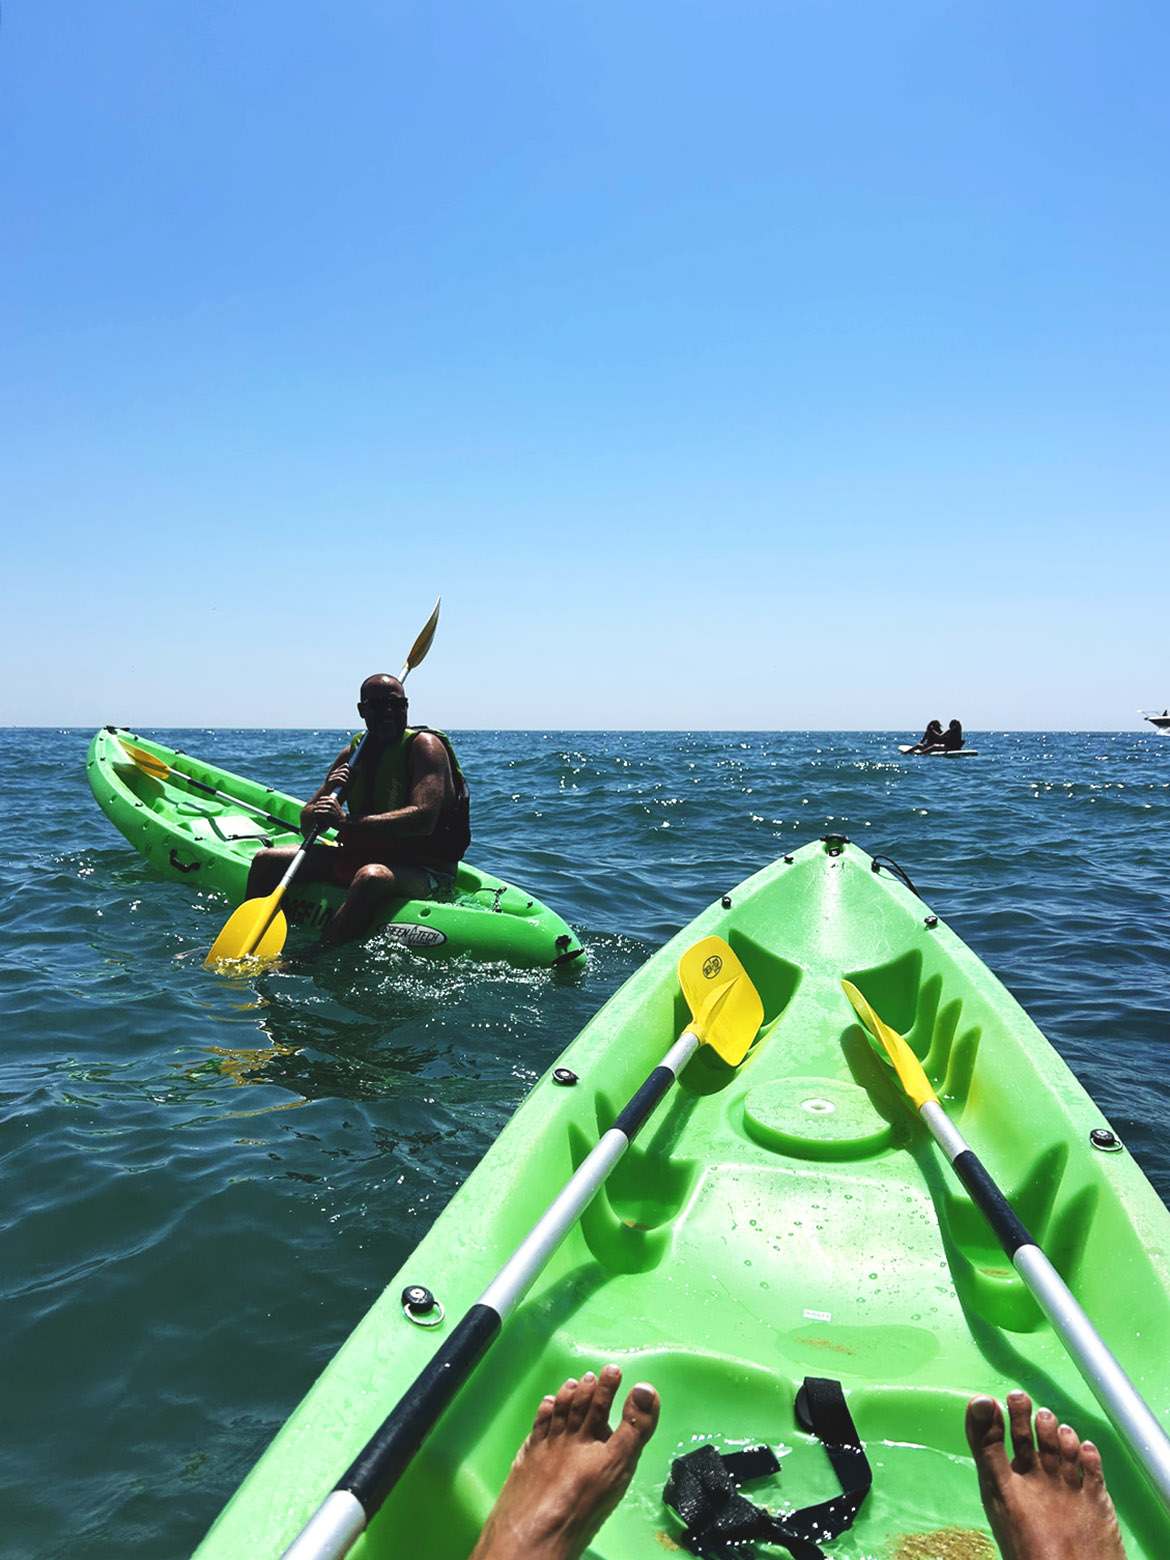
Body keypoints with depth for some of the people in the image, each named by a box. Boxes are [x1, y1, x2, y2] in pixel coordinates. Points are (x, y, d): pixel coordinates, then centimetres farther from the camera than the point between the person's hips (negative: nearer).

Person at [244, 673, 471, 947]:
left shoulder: (425, 745, -11)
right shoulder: (351, 754, 8)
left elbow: (423, 818, -26)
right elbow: (306, 823, 9)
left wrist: (346, 821, -30)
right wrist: (329, 791, -15)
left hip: (423, 871, -7)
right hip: (363, 858, 7)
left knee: (372, 876, -41)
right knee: (266, 861, 2)